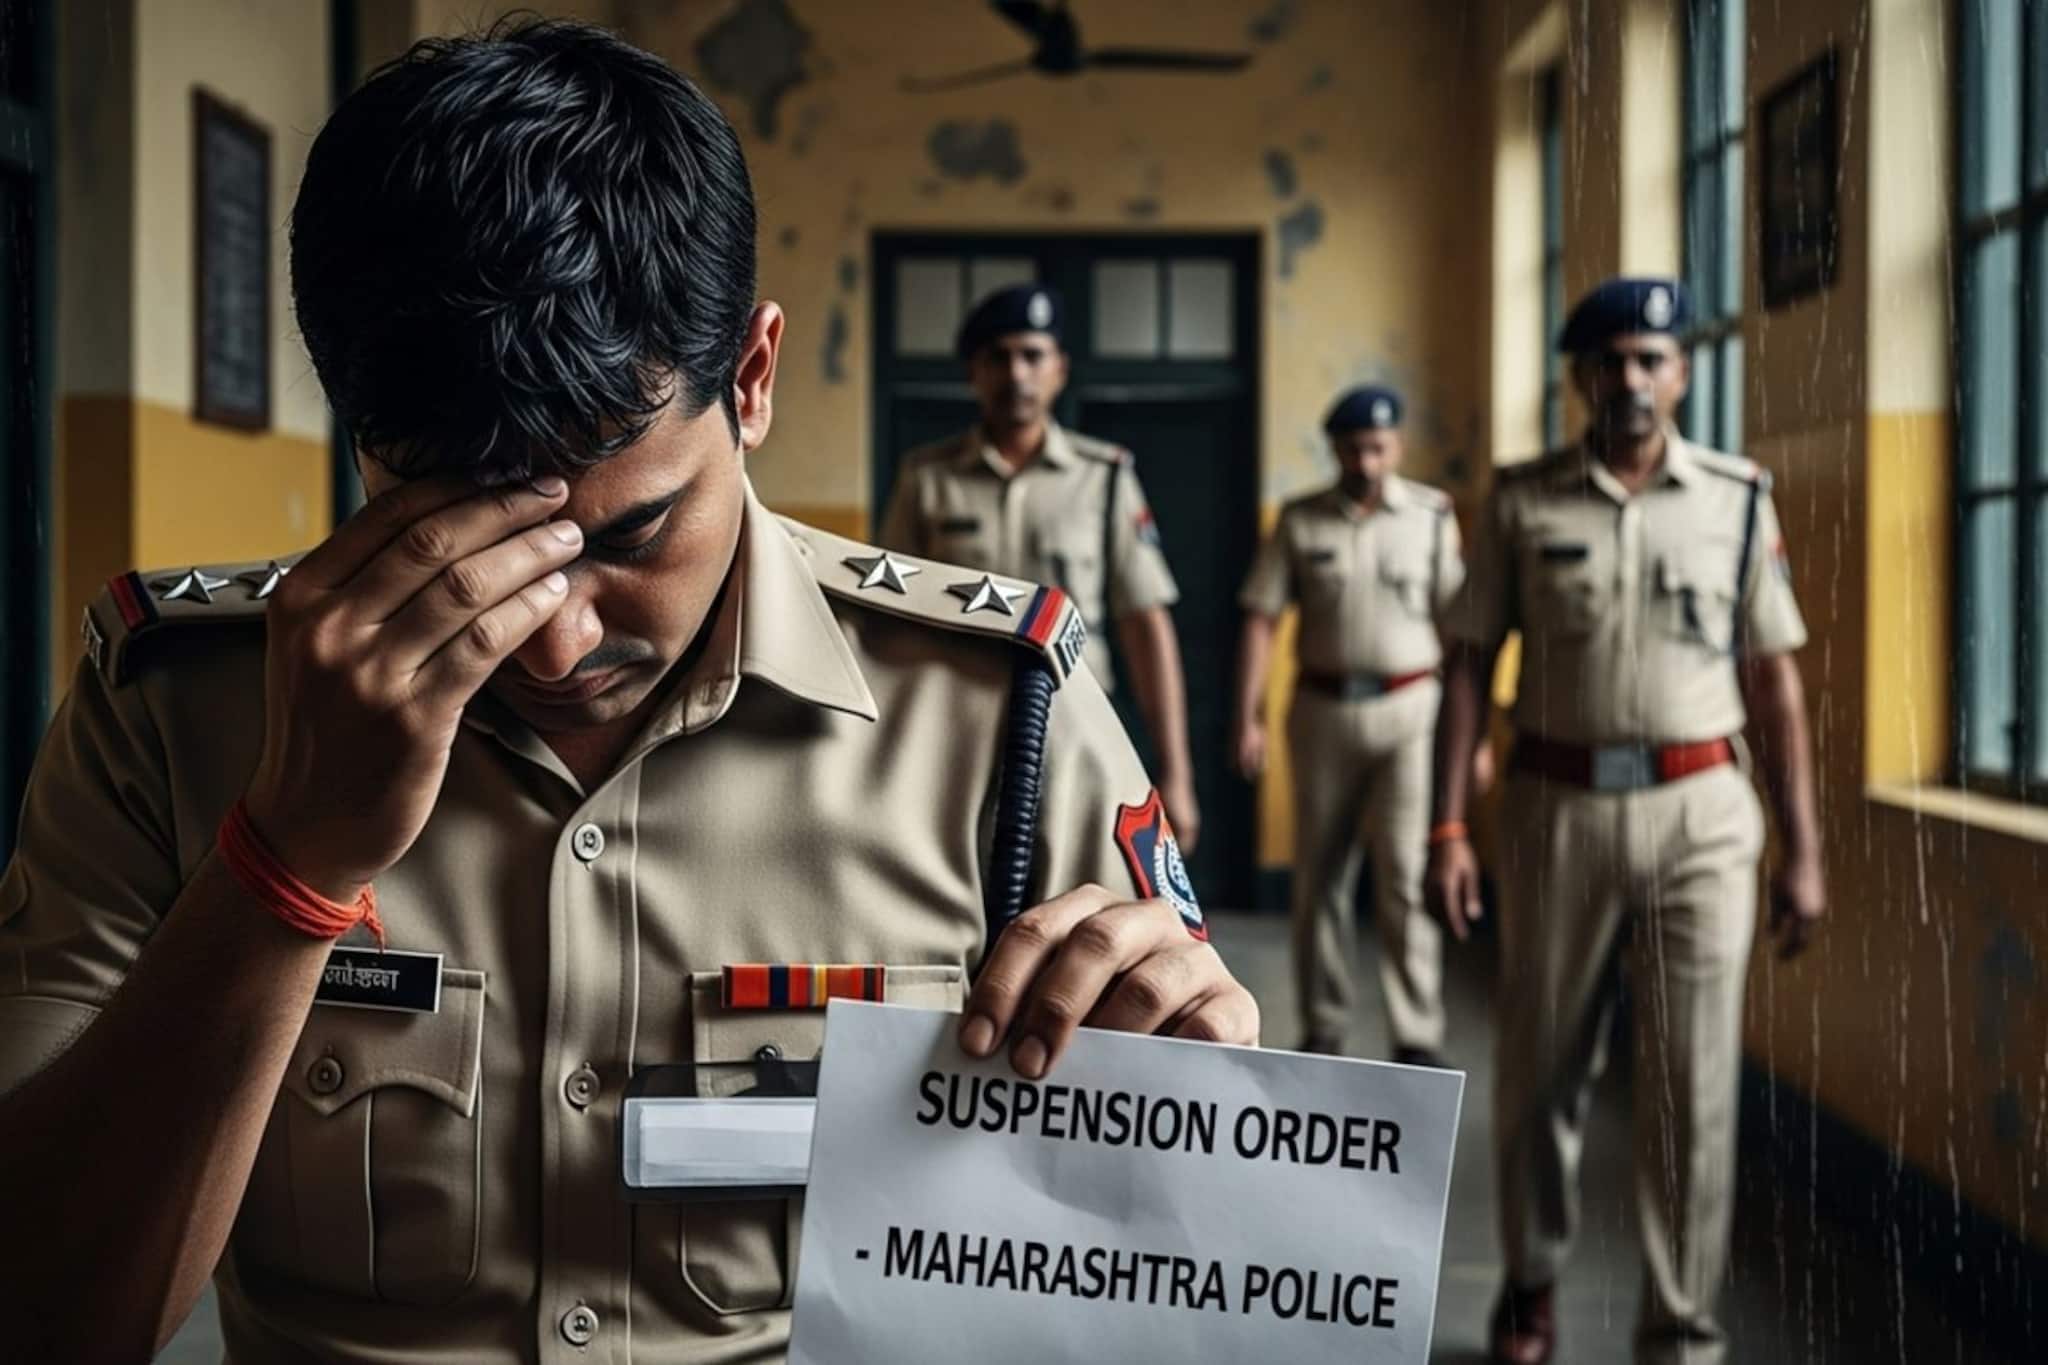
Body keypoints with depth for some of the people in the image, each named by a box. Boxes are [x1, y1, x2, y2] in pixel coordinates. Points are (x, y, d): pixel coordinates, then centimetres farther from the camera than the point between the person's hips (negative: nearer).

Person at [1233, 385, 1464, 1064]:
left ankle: (1417, 1038, -4)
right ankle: (1322, 1028, 20)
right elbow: (1260, 622, 3)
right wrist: (1248, 719, -4)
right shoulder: (1299, 522, 4)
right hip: (1322, 710, 2)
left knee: (1404, 875, -9)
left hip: (1408, 709, -2)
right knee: (1320, 876, 9)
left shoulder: (1431, 516, 0)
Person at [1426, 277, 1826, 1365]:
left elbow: (1774, 681, 5)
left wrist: (1803, 851, 3)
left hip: (1700, 815, 0)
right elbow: (1469, 666, 2)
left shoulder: (1737, 499, 4)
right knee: (1540, 1069, 11)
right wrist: (1446, 829, -5)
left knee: (1693, 1085, 1)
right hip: (1558, 808, 0)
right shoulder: (1521, 501, 2)